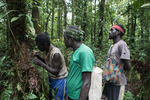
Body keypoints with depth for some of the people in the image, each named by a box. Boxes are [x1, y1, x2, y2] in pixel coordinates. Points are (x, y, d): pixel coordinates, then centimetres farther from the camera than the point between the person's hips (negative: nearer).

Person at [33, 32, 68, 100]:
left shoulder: (56, 54, -30)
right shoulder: (47, 50, -3)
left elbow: (56, 72, -28)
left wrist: (41, 64, -30)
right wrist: (39, 58, -6)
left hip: (60, 80, -8)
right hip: (52, 78, 8)